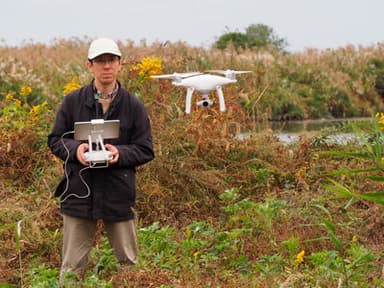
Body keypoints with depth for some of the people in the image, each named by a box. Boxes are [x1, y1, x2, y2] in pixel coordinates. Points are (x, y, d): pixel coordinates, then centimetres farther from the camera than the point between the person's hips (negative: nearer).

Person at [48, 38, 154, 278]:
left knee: (129, 263, 12)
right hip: (79, 194, 0)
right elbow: (55, 140, 7)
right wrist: (75, 148, -15)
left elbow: (146, 150, 2)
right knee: (73, 266, 6)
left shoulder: (134, 106, 0)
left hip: (119, 196, 0)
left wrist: (120, 153, -18)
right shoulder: (73, 102, 1)